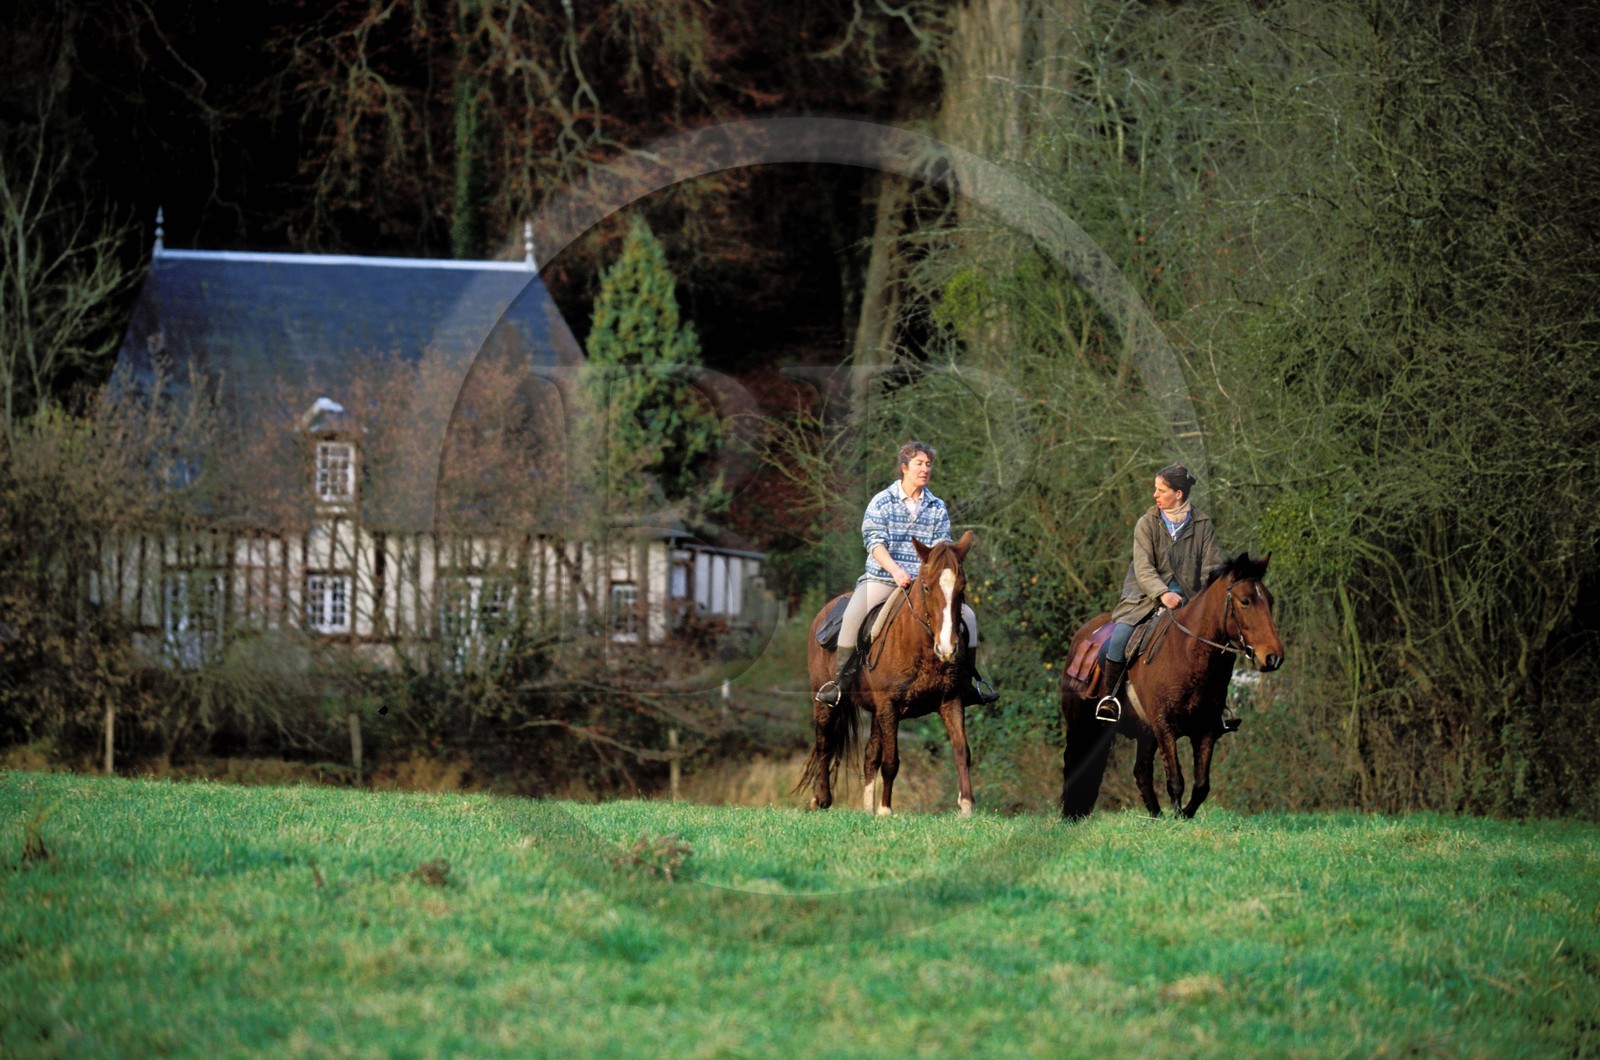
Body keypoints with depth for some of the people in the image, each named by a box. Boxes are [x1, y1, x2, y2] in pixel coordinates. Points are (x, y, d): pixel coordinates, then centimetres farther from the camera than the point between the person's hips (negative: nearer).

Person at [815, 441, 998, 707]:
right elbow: (874, 541, -10)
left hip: (924, 583, 4)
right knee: (853, 615, -31)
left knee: (966, 615, -9)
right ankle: (841, 680, -20)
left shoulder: (937, 508, 10)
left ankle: (970, 682, 4)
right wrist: (896, 570, -26)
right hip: (881, 577, -4)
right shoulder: (882, 502, 0)